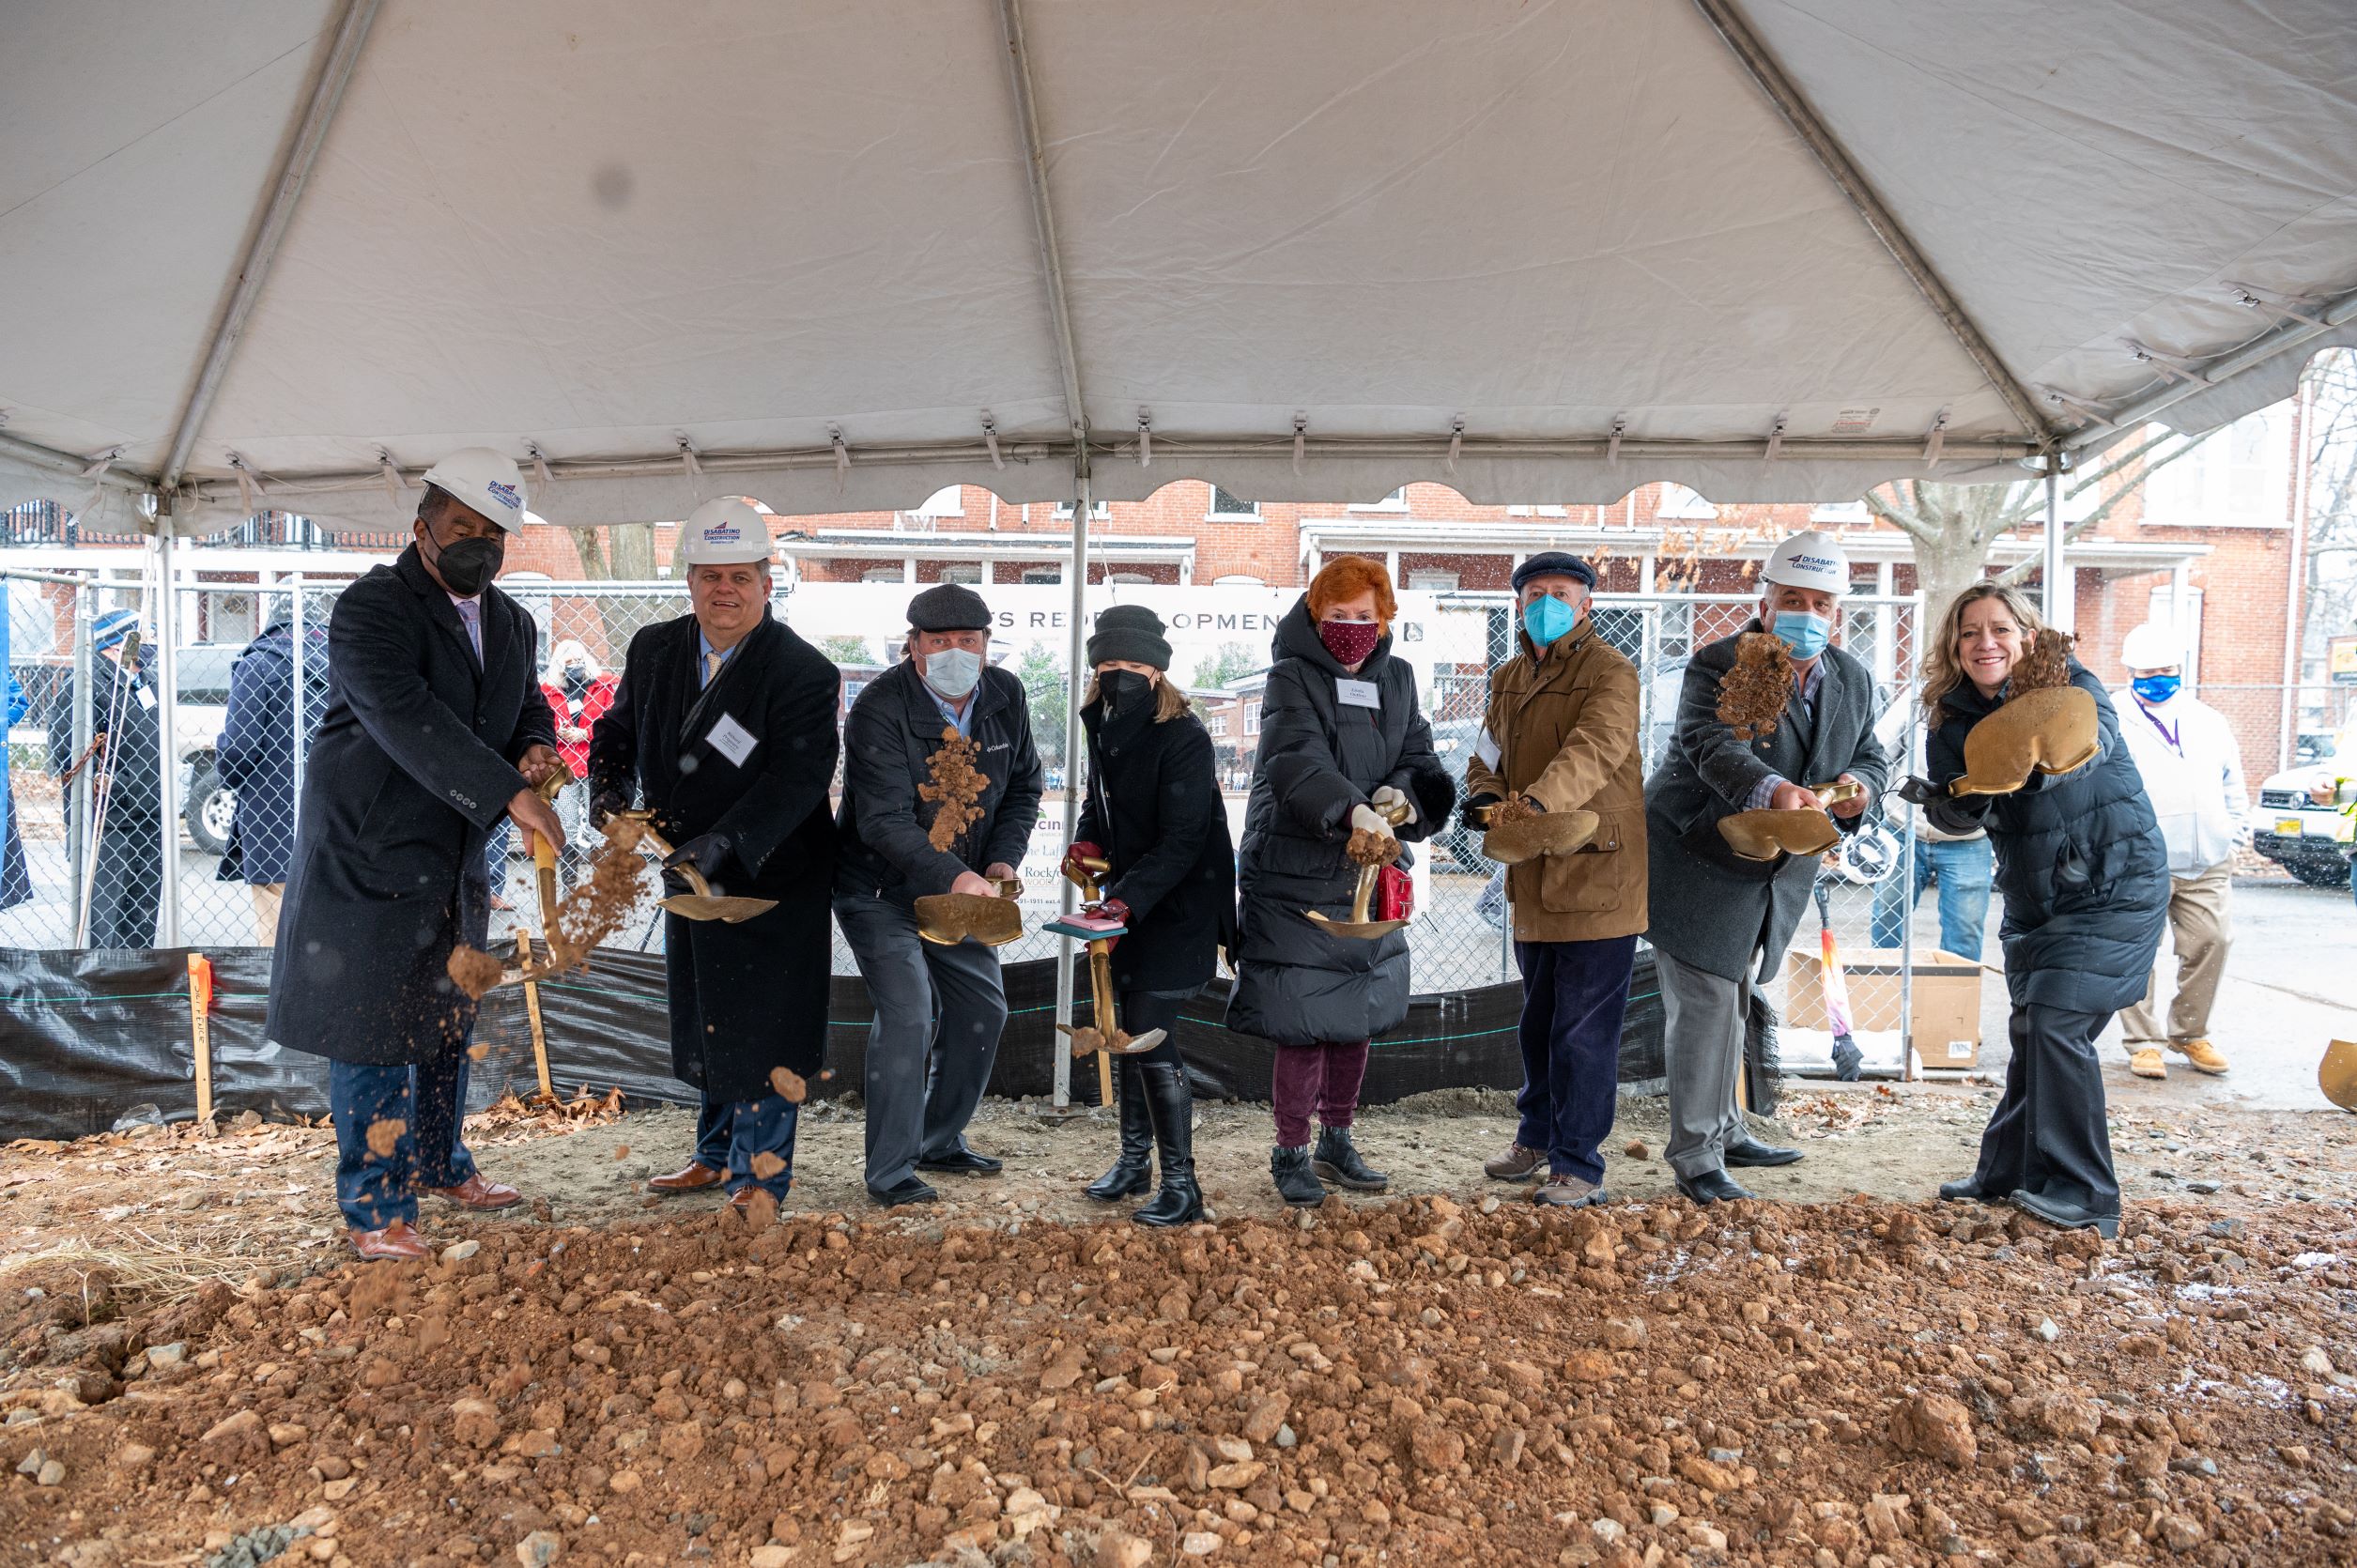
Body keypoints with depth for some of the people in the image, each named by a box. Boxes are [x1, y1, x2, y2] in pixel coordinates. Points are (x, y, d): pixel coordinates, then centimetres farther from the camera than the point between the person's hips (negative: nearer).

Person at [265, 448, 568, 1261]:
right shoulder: (372, 607, -15)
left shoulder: (511, 624, 9)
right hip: (369, 852, -7)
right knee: (372, 1029, -1)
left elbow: (529, 705, 21)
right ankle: (375, 1208, 10)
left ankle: (441, 1165, 35)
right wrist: (507, 793, -35)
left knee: (447, 1018, 18)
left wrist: (535, 747, -4)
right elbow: (409, 721, -28)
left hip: (455, 855, 8)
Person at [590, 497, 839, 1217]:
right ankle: (718, 1156, 37)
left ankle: (762, 1176, 15)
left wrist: (724, 842, -36)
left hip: (771, 881, -7)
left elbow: (798, 778, -26)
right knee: (703, 1021, 19)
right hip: (689, 873, 7)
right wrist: (610, 787, -8)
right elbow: (619, 730, 13)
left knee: (763, 1030, -1)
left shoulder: (803, 671, -18)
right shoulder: (654, 650, 2)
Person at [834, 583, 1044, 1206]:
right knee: (907, 1013, -15)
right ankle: (890, 1172, 0)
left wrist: (1002, 861, -9)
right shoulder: (880, 709, -24)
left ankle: (940, 1142, 30)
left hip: (959, 885, 7)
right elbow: (885, 821, -30)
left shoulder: (1006, 697, -5)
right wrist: (955, 877, -43)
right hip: (879, 889, -6)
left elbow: (1023, 787, 7)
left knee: (983, 1006, 11)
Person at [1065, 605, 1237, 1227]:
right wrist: (1084, 842, -4)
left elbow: (1181, 842, -24)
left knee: (1152, 1039, -10)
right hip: (1127, 900, 8)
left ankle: (1181, 1186, 2)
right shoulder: (1103, 726, 5)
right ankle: (1135, 1158, 32)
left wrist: (1126, 902, -32)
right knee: (1124, 1031, 15)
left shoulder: (1184, 737, -19)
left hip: (1175, 908, -8)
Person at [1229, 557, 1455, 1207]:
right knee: (1303, 1023, -4)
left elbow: (1419, 758, 9)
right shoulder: (1291, 676, -9)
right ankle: (1291, 1153, 15)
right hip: (1295, 878, -6)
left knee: (1359, 1018, 14)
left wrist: (1404, 794, -15)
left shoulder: (1397, 678, 11)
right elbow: (1297, 761, -26)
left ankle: (1336, 1141, 33)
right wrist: (1352, 811, -44)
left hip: (1369, 877, 6)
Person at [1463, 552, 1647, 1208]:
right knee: (1538, 1020, 19)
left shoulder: (1610, 671, -10)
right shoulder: (1508, 678, 14)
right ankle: (1538, 1136, 36)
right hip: (1533, 878, 7)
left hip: (1598, 876, -7)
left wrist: (1540, 800, -44)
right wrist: (1484, 792, -12)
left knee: (1584, 1029, -3)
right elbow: (1487, 752, 12)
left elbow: (1596, 748, -27)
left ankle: (1579, 1166, 8)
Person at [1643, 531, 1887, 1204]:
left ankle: (1724, 1131, 36)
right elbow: (1713, 747, -34)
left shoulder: (1854, 680, 4)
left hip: (1774, 872, 7)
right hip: (1697, 862, -7)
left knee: (1731, 1003, 21)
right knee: (1705, 1004, -8)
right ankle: (1694, 1157, 3)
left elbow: (1870, 757, 12)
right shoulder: (1719, 665, -18)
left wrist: (1859, 786, -13)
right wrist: (1773, 790, -53)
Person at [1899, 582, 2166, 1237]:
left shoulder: (2070, 684, -14)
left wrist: (2031, 763, -58)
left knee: (2056, 1023, -15)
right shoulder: (1955, 719, 0)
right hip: (2034, 900, 6)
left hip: (2116, 887, -6)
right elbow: (1961, 805, -6)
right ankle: (2007, 1171, 25)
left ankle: (2083, 1195, -4)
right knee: (2029, 1030, 11)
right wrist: (1940, 802, -31)